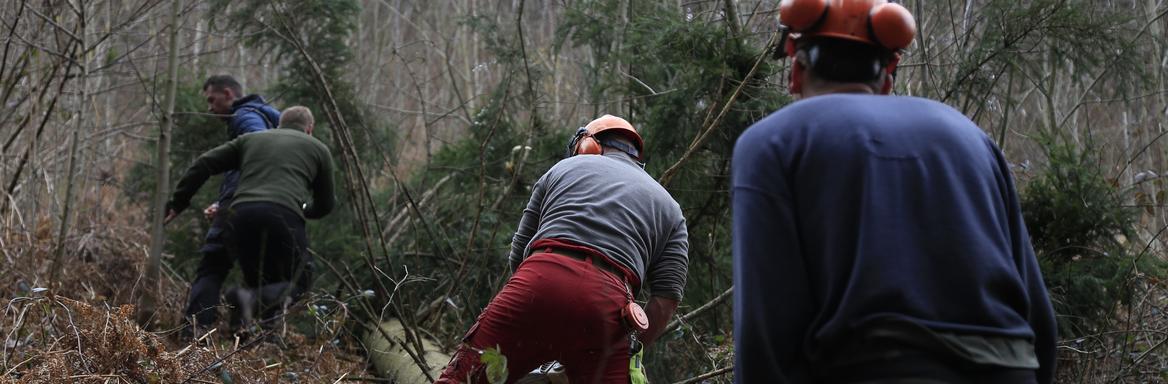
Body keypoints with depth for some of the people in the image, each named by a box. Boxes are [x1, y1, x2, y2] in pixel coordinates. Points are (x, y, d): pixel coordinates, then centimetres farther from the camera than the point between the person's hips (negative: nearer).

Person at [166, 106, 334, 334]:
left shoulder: (249, 140, 30)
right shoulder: (318, 148, 24)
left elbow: (203, 165, 21)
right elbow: (324, 205, 29)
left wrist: (178, 202, 27)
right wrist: (305, 211, 51)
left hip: (241, 215, 3)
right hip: (283, 215, -3)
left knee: (259, 279, 21)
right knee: (299, 283, 11)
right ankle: (253, 300, -18)